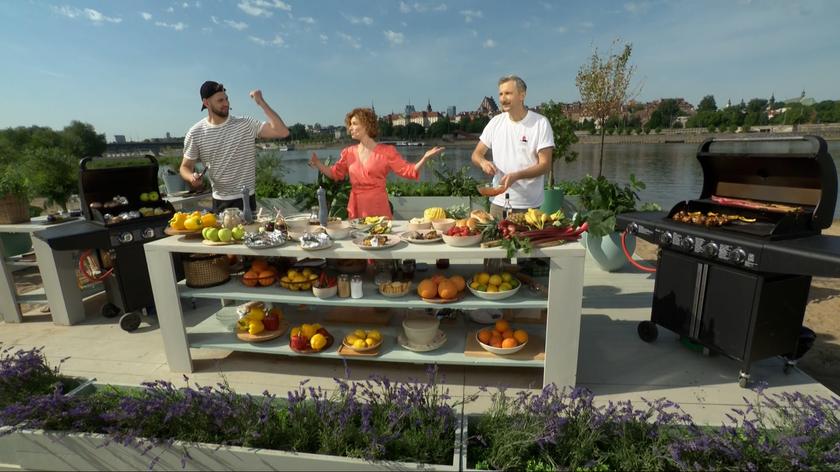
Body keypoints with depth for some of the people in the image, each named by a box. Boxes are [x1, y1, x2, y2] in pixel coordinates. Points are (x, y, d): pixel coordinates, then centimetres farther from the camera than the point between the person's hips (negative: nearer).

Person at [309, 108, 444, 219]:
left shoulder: (386, 151, -2)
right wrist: (318, 164, 4)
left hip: (379, 209, -3)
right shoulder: (348, 152, 10)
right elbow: (335, 174, 17)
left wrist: (425, 157, -21)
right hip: (356, 209, 4)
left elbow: (408, 171, -7)